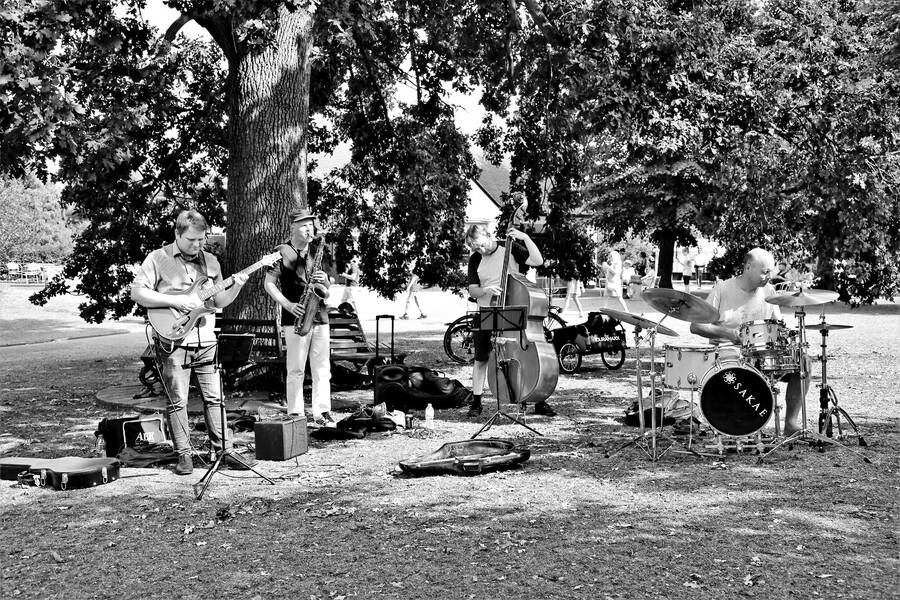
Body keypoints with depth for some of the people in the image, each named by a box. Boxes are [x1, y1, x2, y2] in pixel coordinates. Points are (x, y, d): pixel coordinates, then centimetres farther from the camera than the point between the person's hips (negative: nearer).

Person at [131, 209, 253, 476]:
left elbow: (219, 301, 18)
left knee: (214, 398, 6)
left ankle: (224, 450, 12)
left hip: (205, 341, 4)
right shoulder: (158, 259, -2)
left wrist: (235, 288, -2)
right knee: (177, 401, 0)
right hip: (172, 341, -4)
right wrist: (175, 301, -16)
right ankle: (184, 455, 8)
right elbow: (137, 292, -9)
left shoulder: (210, 261, 12)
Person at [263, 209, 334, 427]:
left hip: (320, 317, 5)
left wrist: (324, 281, -3)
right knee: (296, 370, -2)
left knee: (322, 370, 4)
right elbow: (268, 283, -5)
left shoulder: (317, 251, 16)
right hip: (296, 319, -5)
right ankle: (295, 415, 3)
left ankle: (322, 413, 9)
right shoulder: (283, 252, -1)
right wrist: (287, 304, -15)